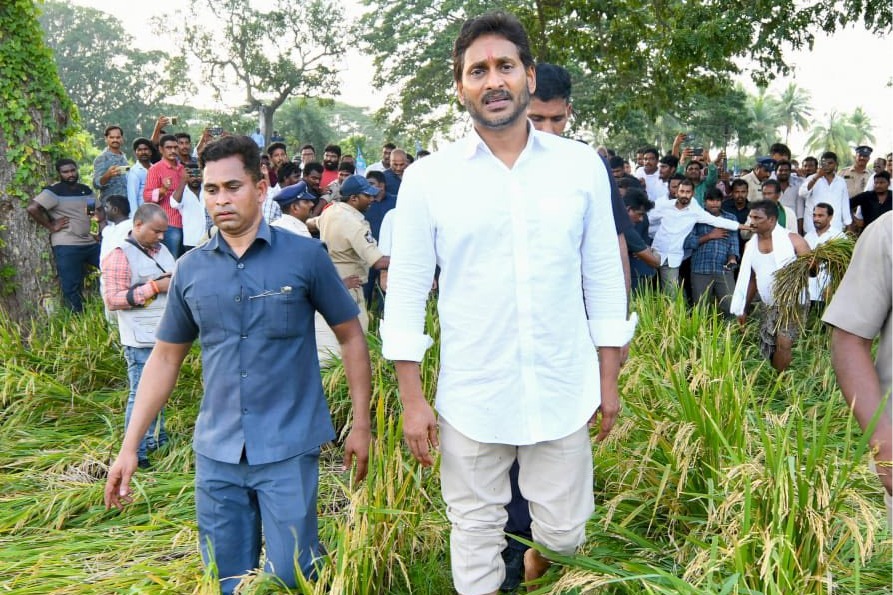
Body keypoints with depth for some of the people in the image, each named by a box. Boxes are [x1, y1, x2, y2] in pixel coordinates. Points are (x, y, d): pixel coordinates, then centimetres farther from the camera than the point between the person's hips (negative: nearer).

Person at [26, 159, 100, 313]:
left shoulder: (86, 190, 12)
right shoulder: (54, 192, -9)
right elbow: (32, 208, -20)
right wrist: (51, 226, -14)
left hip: (90, 243, 7)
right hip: (67, 247, -7)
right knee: (72, 288, -3)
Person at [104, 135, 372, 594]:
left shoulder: (305, 256, -5)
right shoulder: (190, 270, 5)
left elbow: (350, 336, 2)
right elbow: (165, 357, 12)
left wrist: (360, 425, -1)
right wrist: (129, 447, 8)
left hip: (288, 449, -3)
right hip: (216, 453, 4)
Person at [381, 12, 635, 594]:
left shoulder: (582, 165, 1)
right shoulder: (428, 178, -4)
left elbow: (604, 276, 6)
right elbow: (407, 291, -1)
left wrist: (609, 378, 6)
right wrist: (412, 399, -3)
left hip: (564, 393, 1)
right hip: (470, 398, -1)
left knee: (565, 533, 14)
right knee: (475, 534, 13)